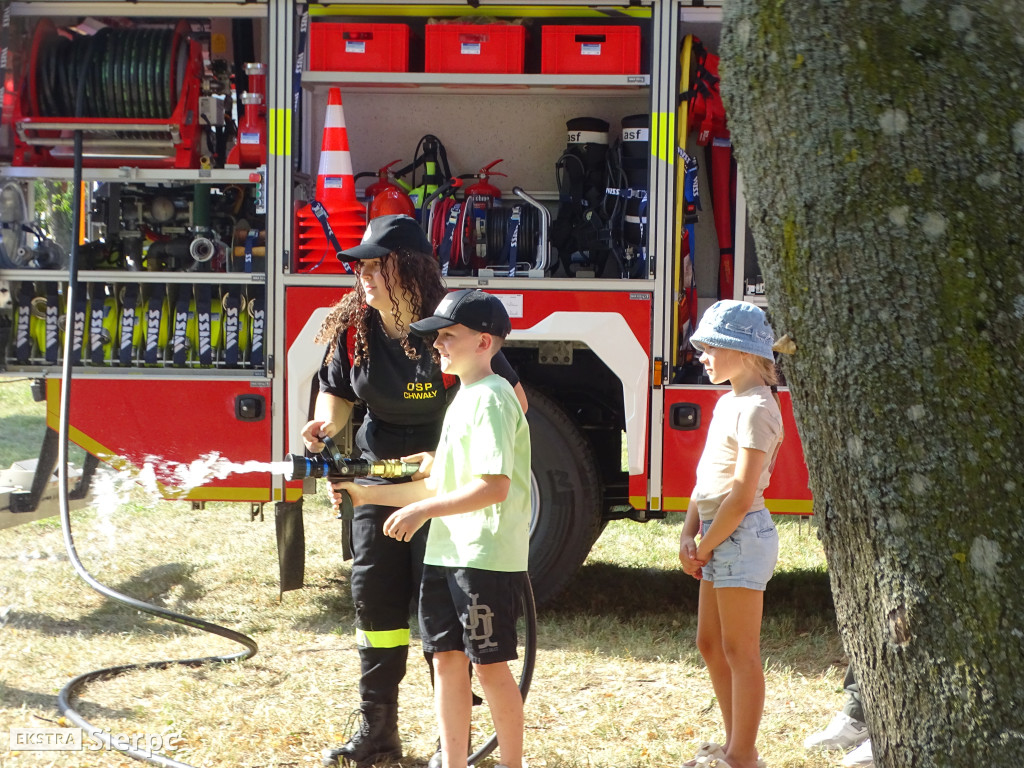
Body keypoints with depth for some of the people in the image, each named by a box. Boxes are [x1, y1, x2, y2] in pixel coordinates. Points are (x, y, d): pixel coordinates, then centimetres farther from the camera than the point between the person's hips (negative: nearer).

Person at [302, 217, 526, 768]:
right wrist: (324, 423, -13)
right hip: (379, 476, 6)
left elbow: (512, 401, -18)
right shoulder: (353, 326, -3)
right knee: (374, 599, 8)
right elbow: (337, 391, 11)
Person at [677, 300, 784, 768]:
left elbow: (742, 496, -20)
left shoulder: (755, 409, -17)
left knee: (740, 652, -3)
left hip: (741, 537, -10)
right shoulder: (728, 403, 13)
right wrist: (689, 534, 5)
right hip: (719, 538, 10)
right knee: (710, 644, 16)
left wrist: (704, 549, -12)